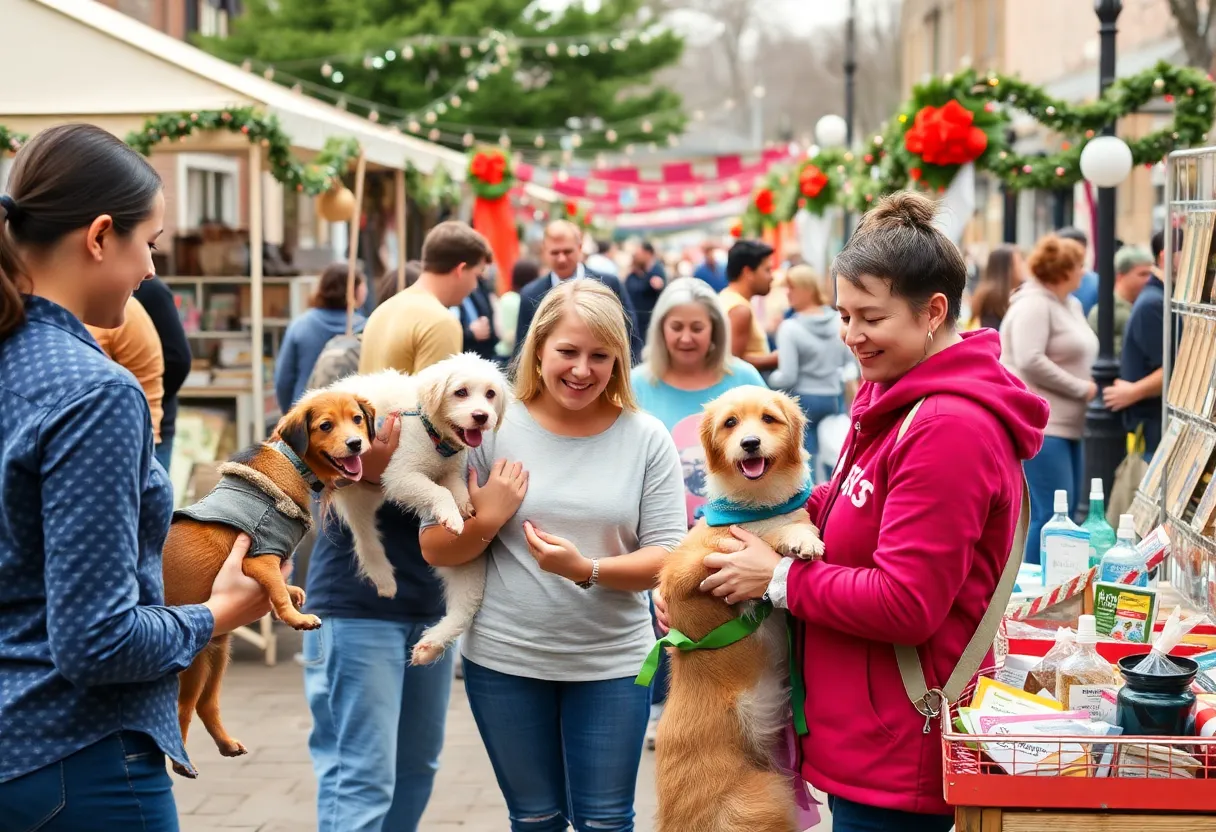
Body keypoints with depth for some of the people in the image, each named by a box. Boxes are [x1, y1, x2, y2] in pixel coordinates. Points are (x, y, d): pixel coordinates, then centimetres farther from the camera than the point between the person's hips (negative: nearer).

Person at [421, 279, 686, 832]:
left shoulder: (646, 438, -5)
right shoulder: (492, 426, -5)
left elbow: (665, 558, -7)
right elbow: (435, 551, -1)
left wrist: (587, 570, -23)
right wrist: (487, 520, -19)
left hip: (612, 661, 0)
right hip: (505, 660, 0)